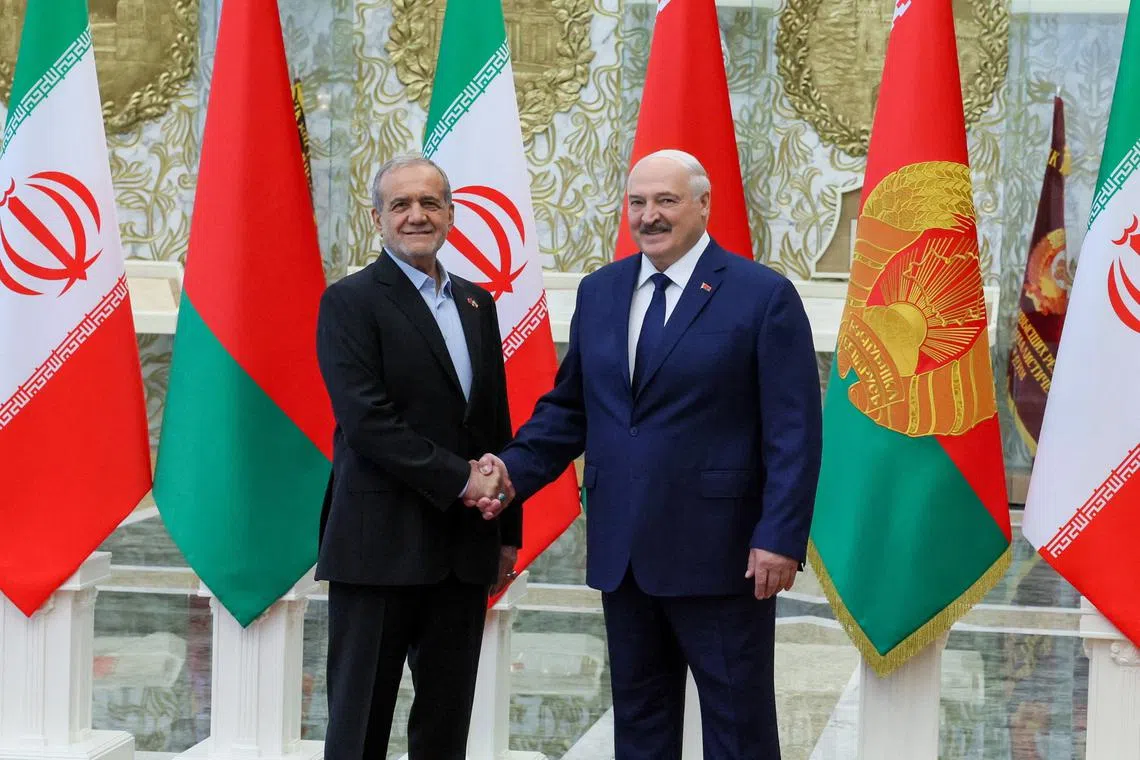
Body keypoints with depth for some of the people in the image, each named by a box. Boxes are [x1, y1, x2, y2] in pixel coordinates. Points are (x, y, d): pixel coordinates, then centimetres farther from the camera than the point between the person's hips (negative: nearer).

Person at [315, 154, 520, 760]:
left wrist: (507, 529, 13)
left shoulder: (475, 302, 15)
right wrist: (459, 479, -17)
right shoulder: (351, 301, -5)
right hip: (381, 545, -6)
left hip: (464, 547, 6)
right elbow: (367, 421, -15)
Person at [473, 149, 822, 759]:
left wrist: (780, 538, -16)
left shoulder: (764, 296, -7)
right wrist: (513, 469, -4)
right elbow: (568, 406, 13)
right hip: (622, 551, 6)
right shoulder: (599, 292, 10)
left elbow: (794, 431, -9)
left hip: (718, 552, -5)